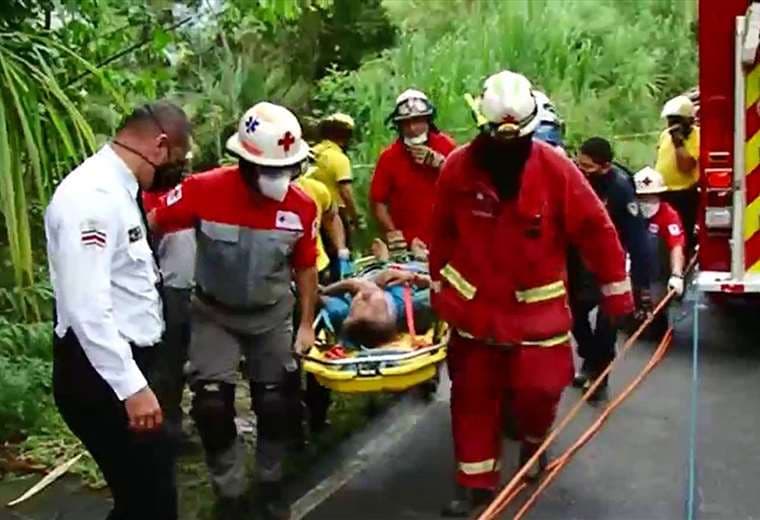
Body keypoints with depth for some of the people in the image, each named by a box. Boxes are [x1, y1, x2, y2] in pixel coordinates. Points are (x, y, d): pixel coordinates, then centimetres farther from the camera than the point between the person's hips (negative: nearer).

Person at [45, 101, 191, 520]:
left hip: (122, 366, 10)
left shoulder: (116, 190, 12)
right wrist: (132, 387, -26)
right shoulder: (94, 196, -21)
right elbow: (86, 308, -27)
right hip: (101, 376, -10)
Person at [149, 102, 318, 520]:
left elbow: (305, 266, -2)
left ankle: (271, 484, 32)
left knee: (276, 403, 8)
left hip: (272, 315, 2)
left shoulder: (302, 207, -17)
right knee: (212, 405, -6)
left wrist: (306, 323, 0)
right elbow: (150, 227, -12)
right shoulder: (204, 191, -26)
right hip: (215, 314, -2)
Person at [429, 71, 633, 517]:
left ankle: (535, 444, 37)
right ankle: (477, 482, 26)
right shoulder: (458, 167, -9)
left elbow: (596, 230, -7)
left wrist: (617, 290, -2)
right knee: (473, 395, 9)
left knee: (539, 388, 2)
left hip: (538, 308, -1)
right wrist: (439, 287, 11)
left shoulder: (555, 168, -13)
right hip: (475, 306, 2)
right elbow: (442, 234, 3)